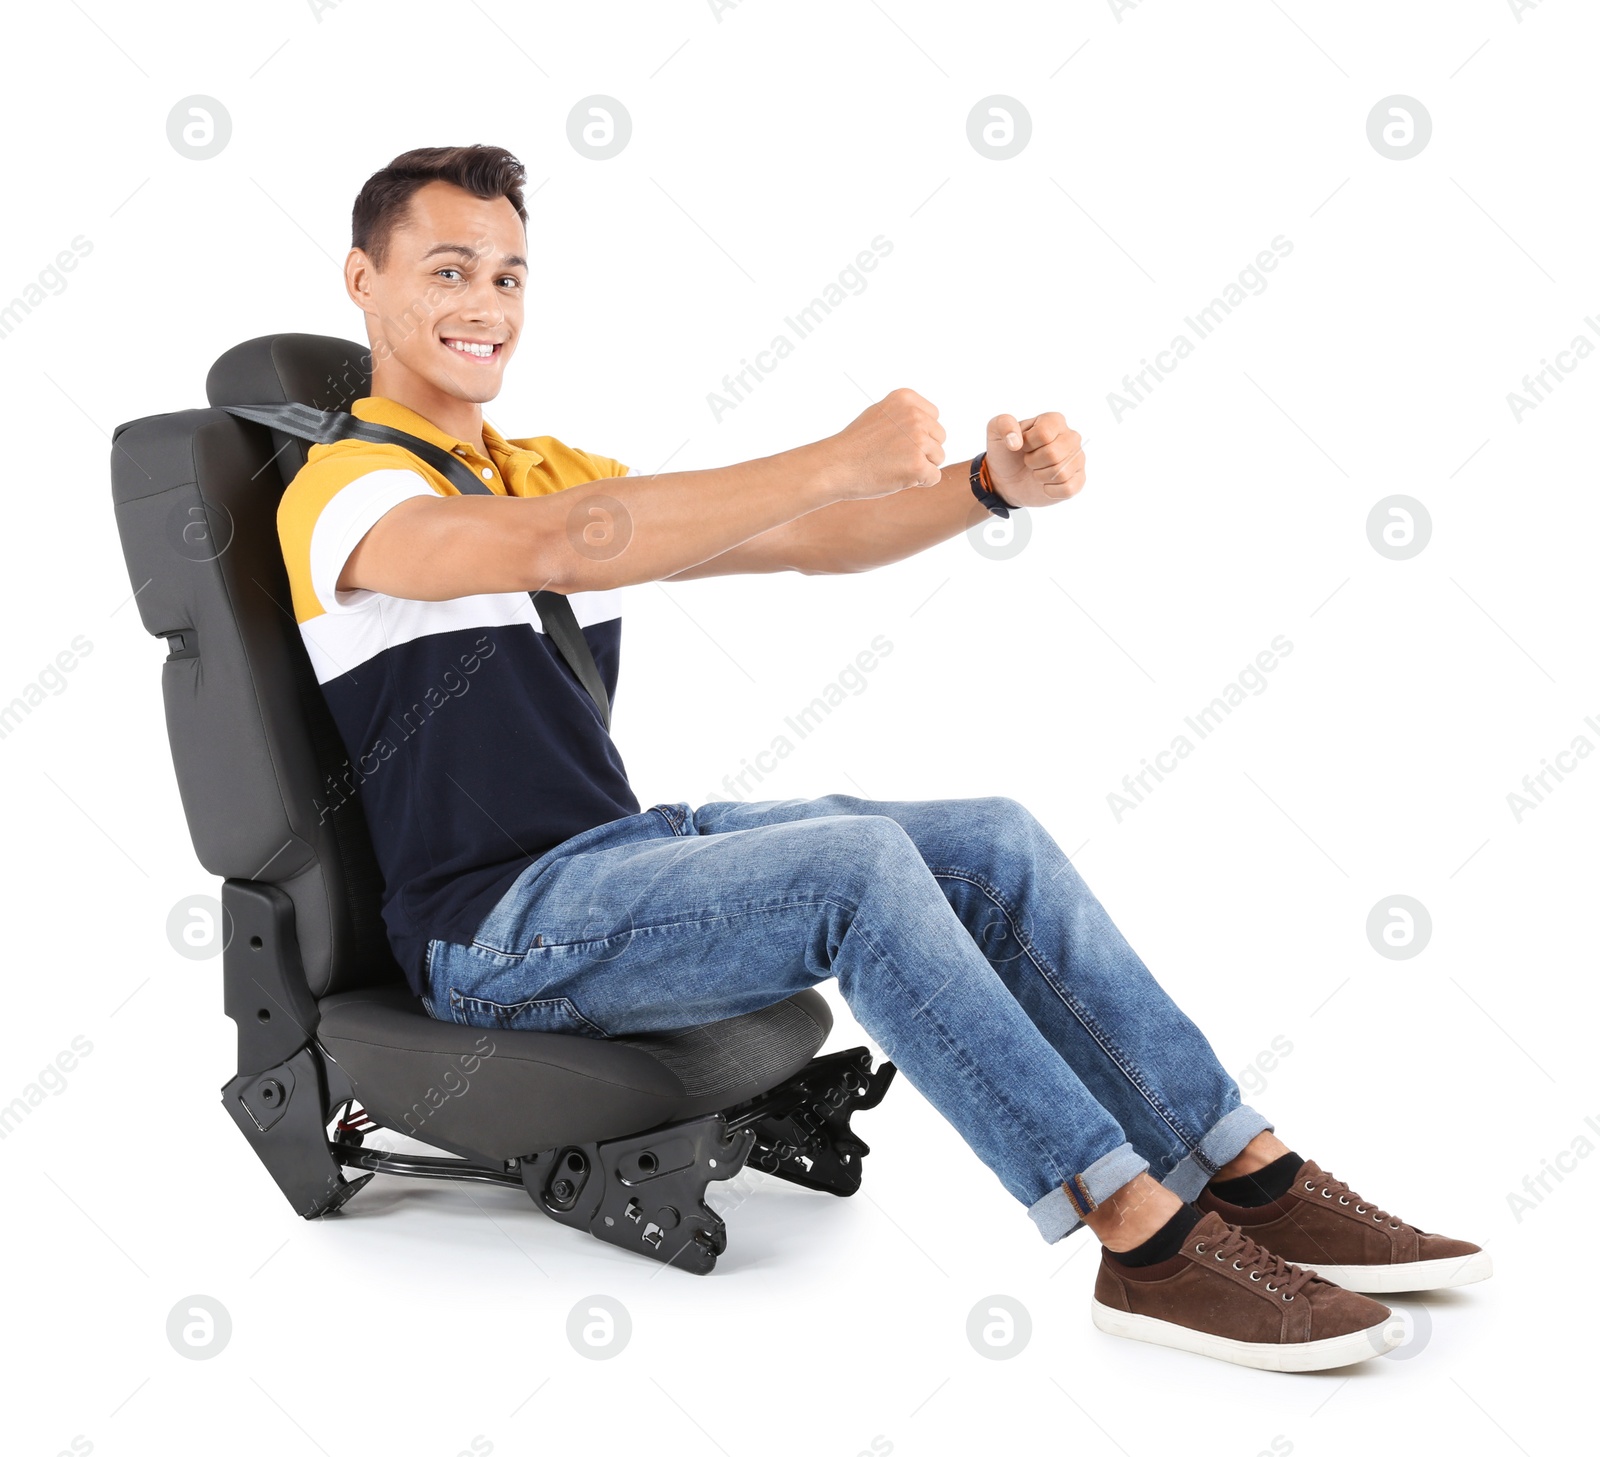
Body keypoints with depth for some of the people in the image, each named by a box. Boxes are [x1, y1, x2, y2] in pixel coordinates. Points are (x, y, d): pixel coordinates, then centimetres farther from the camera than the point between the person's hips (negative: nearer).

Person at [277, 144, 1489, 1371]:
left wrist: (995, 483, -8)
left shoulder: (556, 473, 18)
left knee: (997, 845, -9)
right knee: (857, 862, -30)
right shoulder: (345, 489, -7)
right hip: (497, 925, -7)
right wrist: (836, 459, -35)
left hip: (623, 847, 8)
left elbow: (810, 541, 9)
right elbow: (554, 548, -30)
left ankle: (1253, 1179, -6)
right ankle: (1143, 1238, -25)